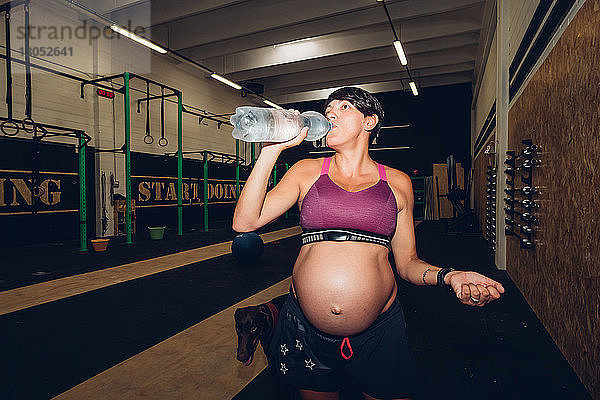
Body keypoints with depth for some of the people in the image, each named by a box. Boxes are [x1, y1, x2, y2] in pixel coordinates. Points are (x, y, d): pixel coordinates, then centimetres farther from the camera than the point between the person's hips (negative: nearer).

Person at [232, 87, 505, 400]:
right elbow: (244, 222, -8)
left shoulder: (397, 183, 3)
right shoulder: (307, 171, 2)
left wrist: (449, 276, -13)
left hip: (378, 333, 0)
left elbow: (407, 263, 7)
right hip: (307, 332, 1)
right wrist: (272, 150, -11)